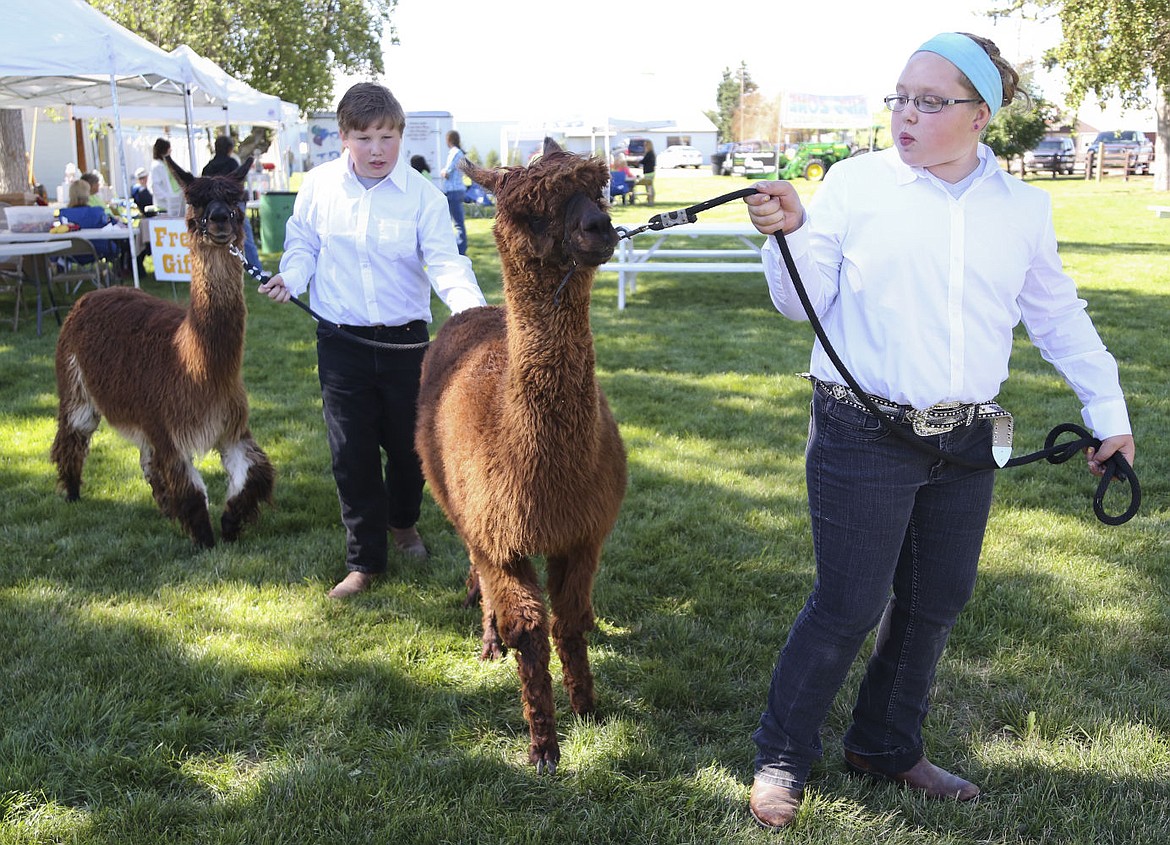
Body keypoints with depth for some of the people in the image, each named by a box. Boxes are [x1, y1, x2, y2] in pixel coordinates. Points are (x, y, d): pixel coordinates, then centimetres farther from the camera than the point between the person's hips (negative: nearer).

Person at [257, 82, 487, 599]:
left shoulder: (422, 195, -8)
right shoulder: (319, 186, -2)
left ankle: (403, 522, 46)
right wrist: (291, 277, -10)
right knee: (352, 454, 4)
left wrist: (471, 306, -33)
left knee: (408, 443, 15)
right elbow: (304, 244, 10)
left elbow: (444, 261, -15)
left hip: (404, 338, 0)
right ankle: (364, 561, 18)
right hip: (341, 341, 1)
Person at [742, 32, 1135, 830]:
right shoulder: (857, 182, -5)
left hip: (966, 442, 5)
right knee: (848, 606, -2)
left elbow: (1057, 315, 15)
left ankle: (888, 746, 34)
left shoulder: (1023, 207, 5)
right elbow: (804, 300, -3)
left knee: (936, 600, 14)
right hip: (863, 436, -4)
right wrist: (790, 232, -22)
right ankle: (783, 757, 18)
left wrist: (1108, 410, 15)